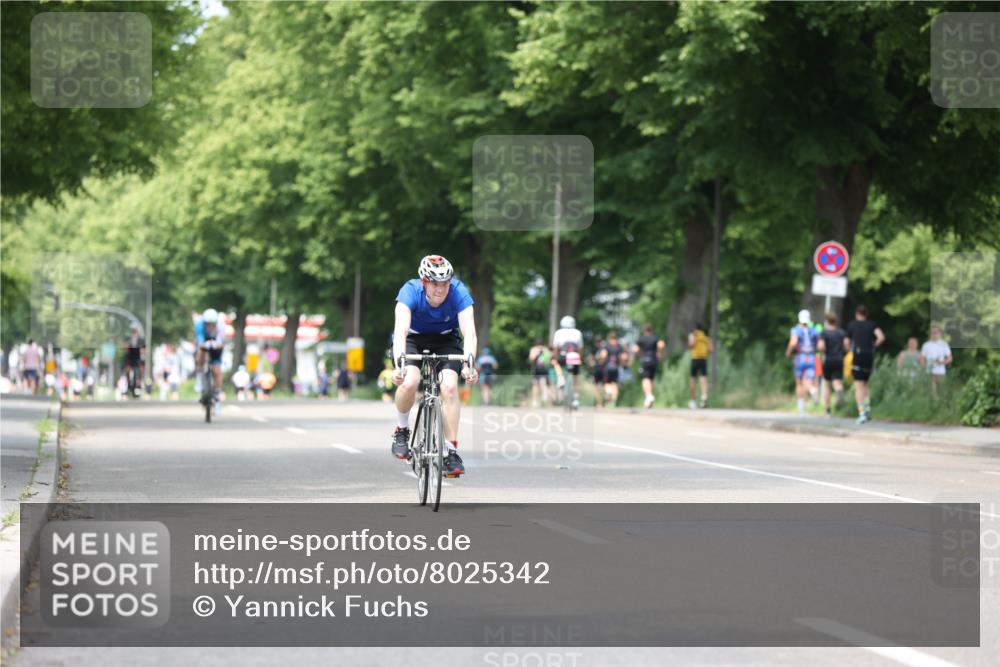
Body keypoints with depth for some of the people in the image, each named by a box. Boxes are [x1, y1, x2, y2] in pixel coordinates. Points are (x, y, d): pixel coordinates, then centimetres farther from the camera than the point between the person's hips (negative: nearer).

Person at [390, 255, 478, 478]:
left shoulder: (458, 292, -27)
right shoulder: (411, 291, -30)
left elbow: (469, 332, -35)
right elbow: (401, 330, -41)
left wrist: (469, 363, -53)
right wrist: (399, 363, -57)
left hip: (445, 340, 1)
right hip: (413, 338, -1)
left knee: (450, 386, -24)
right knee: (409, 382, -29)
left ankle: (451, 451, -16)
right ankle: (401, 430, 0)